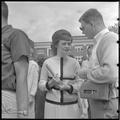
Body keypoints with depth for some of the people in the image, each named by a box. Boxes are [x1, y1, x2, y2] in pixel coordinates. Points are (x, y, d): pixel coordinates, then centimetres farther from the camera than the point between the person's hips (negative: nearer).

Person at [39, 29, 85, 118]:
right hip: (52, 105, 0)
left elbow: (80, 84, 0)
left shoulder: (74, 63, 0)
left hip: (71, 106, 0)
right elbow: (41, 85, 3)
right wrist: (50, 83, -16)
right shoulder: (47, 63, -2)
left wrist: (69, 87, -17)